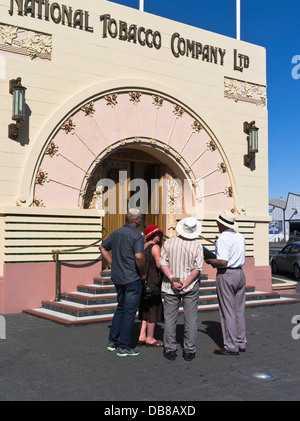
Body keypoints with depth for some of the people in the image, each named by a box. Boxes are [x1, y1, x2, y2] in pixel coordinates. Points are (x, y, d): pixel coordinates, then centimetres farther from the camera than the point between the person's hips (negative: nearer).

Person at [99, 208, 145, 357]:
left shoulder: (116, 233, 7)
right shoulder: (137, 236, -17)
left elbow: (103, 247, 17)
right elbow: (139, 256, -30)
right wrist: (143, 273, -14)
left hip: (117, 277, 7)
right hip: (133, 279, -7)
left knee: (120, 308, 21)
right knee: (130, 311, 1)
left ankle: (113, 341, 25)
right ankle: (123, 347, 6)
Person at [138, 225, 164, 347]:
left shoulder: (142, 246, 11)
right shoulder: (155, 247, -13)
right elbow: (159, 264, -21)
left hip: (142, 281, 8)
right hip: (152, 281, -8)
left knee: (146, 308, 15)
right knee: (153, 309, 1)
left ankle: (142, 336, 16)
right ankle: (150, 338, 8)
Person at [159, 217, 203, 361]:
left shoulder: (169, 242, -2)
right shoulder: (197, 246, -6)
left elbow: (163, 263, -8)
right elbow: (197, 268, -12)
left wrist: (173, 279, -12)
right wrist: (186, 283, -12)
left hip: (171, 286, 1)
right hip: (191, 287, -1)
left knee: (170, 318, 8)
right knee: (190, 319, 7)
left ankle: (170, 350, 11)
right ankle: (189, 351, 10)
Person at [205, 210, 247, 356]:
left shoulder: (223, 238, -15)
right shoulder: (240, 237, 10)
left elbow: (223, 262, -24)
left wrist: (210, 261, -8)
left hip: (226, 275, -8)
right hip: (240, 273, 8)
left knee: (227, 311, -2)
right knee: (239, 310, 14)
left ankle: (231, 346, 2)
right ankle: (241, 343, 21)